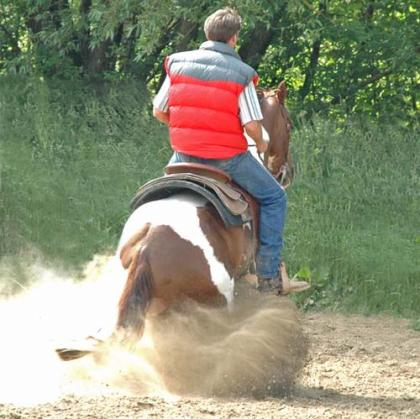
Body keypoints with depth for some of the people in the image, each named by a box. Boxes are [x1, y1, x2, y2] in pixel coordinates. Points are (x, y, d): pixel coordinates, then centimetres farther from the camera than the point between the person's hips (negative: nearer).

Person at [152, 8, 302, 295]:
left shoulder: (178, 64, 2)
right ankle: (269, 275, 10)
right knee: (274, 198, 15)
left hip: (184, 155, 4)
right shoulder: (241, 74, -10)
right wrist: (261, 142, 7)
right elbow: (252, 125, -15)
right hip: (228, 157, -4)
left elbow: (159, 111, 5)